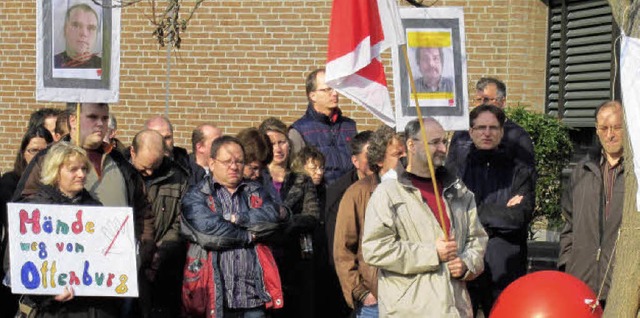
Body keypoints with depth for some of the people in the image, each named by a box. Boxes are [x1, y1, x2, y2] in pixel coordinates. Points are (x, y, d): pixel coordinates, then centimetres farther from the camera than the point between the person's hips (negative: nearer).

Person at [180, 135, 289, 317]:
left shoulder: (255, 192, 19)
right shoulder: (196, 196, 4)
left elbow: (276, 215, -1)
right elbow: (208, 230, -15)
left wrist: (237, 218, -8)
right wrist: (250, 236, -2)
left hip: (254, 295, 3)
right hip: (217, 294, -3)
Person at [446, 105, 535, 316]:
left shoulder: (519, 172, 8)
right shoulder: (456, 168, 5)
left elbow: (521, 215, -5)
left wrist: (476, 213, -4)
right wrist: (501, 212, -7)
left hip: (505, 272, 1)